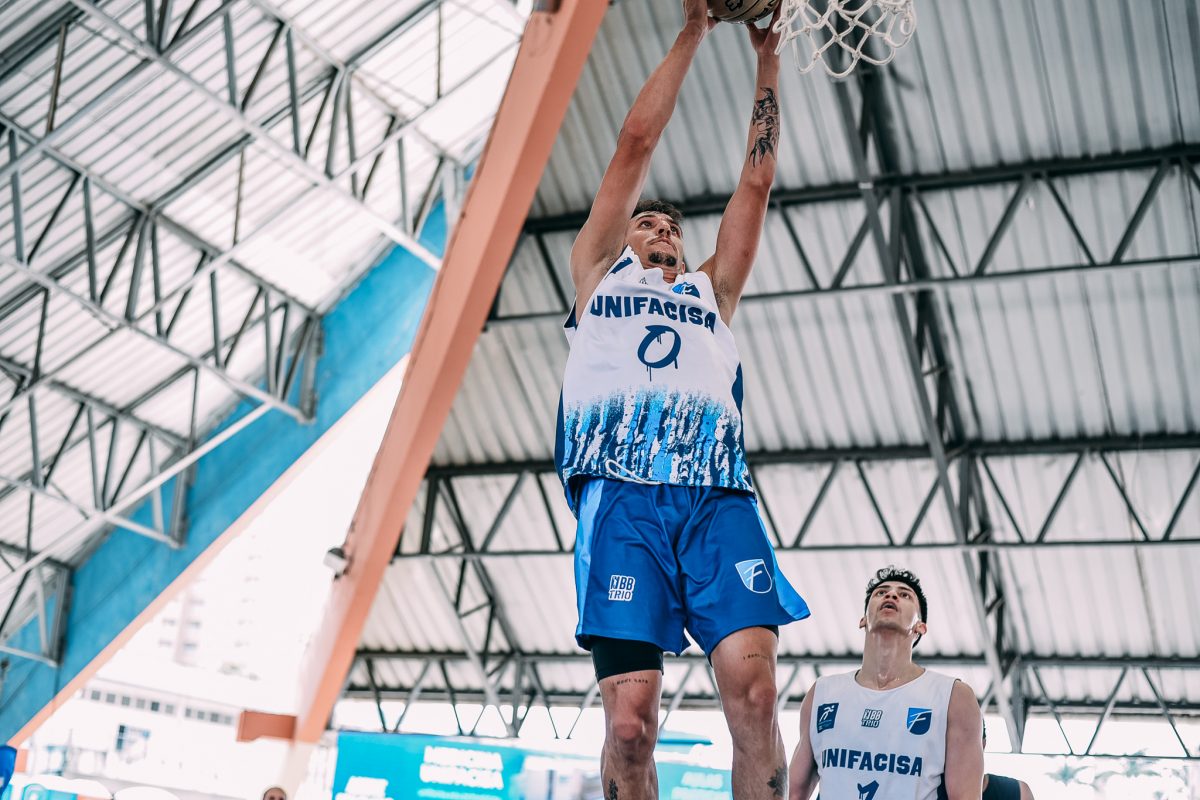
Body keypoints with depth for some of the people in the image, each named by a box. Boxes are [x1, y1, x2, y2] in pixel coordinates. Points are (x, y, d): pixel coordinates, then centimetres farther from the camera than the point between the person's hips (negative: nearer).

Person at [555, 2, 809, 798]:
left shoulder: (711, 292, 33)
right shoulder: (598, 274, 27)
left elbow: (757, 178, 30)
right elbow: (636, 144, 24)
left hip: (718, 493, 2)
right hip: (622, 493, -2)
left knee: (754, 694, -14)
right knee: (629, 720, -12)